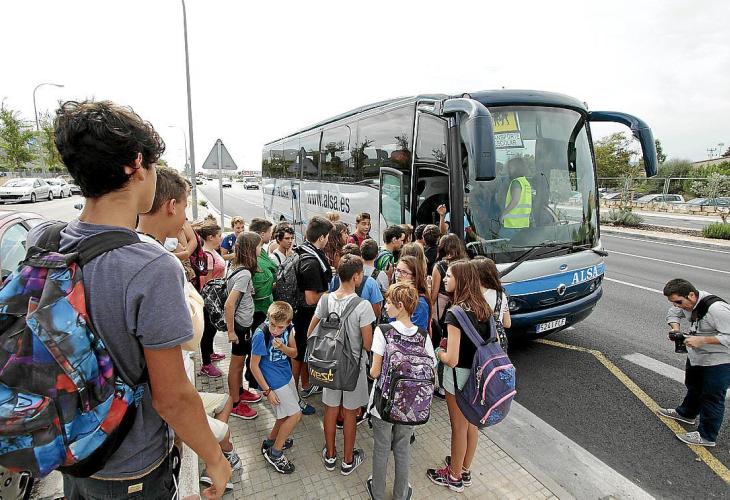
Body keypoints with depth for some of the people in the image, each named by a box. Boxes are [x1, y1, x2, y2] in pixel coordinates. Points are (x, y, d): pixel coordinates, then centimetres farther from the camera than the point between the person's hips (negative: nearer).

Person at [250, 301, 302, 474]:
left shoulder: (288, 328, -10)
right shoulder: (260, 335, -27)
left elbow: (294, 353, 0)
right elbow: (254, 366, -18)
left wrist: (282, 347, -22)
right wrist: (267, 391, -15)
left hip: (286, 375, 7)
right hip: (274, 382, -7)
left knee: (287, 413, 19)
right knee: (295, 415, -2)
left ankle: (270, 441, 41)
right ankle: (274, 453, 15)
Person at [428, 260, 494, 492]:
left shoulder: (455, 313, -26)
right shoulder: (483, 308, -3)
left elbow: (452, 359, -28)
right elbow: (490, 341, 9)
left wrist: (439, 352, -6)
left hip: (460, 375, -7)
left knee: (459, 427, 12)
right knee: (471, 424, 22)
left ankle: (454, 477, 33)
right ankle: (465, 470, 42)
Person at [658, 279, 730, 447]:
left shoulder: (716, 309, -34)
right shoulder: (689, 301, -8)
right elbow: (673, 313, 9)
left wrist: (702, 340, -34)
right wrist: (675, 328, -9)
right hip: (696, 356, 9)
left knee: (712, 397, 4)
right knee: (693, 387, 28)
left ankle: (706, 436, 20)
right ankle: (686, 414, 51)